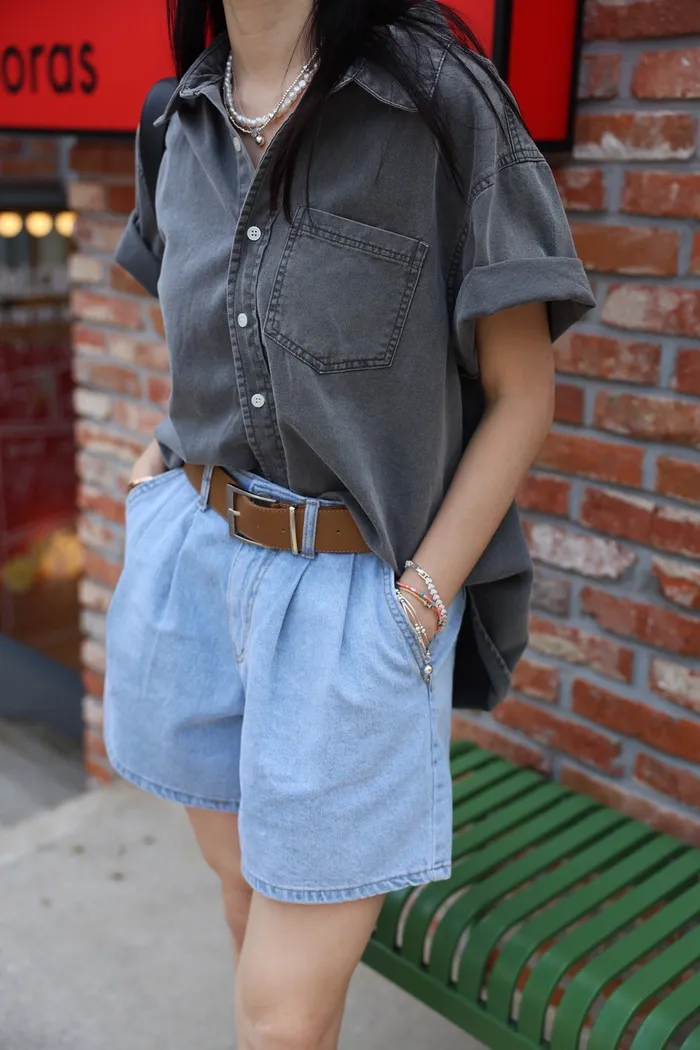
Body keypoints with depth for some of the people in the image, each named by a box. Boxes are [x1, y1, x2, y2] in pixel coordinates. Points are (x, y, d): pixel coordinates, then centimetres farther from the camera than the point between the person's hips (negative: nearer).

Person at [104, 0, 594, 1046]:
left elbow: (522, 393, -9)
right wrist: (169, 453, 7)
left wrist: (418, 605, -14)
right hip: (197, 566, 6)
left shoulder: (437, 98, -11)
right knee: (250, 900, 22)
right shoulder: (192, 119, 7)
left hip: (361, 593, -5)